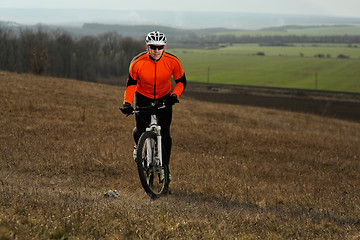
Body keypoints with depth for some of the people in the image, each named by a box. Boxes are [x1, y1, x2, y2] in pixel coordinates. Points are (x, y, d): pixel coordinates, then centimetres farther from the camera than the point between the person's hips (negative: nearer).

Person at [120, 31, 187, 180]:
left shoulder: (172, 61, -23)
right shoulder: (137, 63, -25)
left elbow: (181, 81, -9)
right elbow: (131, 83, -11)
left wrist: (175, 95, -27)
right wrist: (127, 102, -24)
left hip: (164, 97, 0)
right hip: (143, 96, 0)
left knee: (165, 133, -6)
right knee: (140, 131, -10)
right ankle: (139, 146, 27)